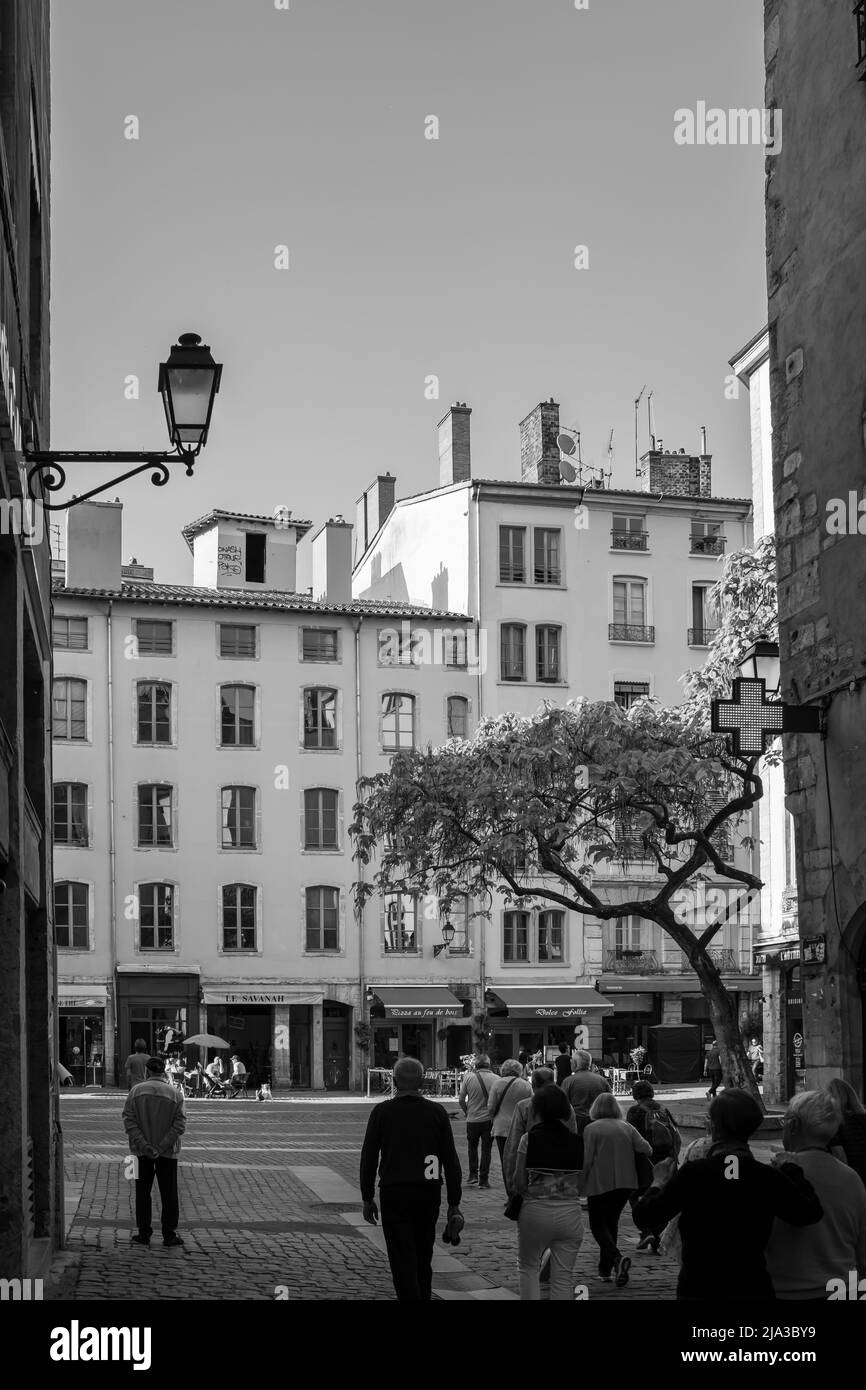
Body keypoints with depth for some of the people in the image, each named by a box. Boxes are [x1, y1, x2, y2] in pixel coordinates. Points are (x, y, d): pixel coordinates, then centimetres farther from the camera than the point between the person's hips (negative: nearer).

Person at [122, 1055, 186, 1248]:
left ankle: (144, 1233, 11)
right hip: (168, 1152, -1)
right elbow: (179, 1124, -10)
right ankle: (169, 1234, 8)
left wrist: (144, 1145, -12)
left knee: (142, 1192, 10)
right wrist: (162, 1147, -11)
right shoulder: (175, 1094, -5)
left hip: (141, 1152, 1)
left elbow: (128, 1120, -8)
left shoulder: (136, 1091, -3)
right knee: (168, 1193, 7)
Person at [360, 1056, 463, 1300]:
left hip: (394, 1193, -3)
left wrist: (367, 1198, 8)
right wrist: (454, 1204, 4)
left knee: (403, 1262, -2)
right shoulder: (437, 1112, 0)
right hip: (429, 1194, 3)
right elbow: (451, 1161, -1)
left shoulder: (381, 1112, -4)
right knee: (424, 1258, 19)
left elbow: (368, 1158, -1)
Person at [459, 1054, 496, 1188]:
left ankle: (473, 1174, 11)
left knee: (472, 1146, 20)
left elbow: (461, 1100, -3)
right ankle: (483, 1179, 10)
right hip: (489, 1119, 0)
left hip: (472, 1118, 0)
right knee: (486, 1149, 9)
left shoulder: (468, 1077, -7)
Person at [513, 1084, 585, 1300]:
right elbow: (580, 1185, 3)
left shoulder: (530, 1139, -7)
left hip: (536, 1210, -2)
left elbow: (519, 1182, -7)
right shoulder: (576, 1142, 1)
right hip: (570, 1212, 2)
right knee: (564, 1277, 8)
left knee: (528, 1267, 18)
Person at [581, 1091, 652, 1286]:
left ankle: (617, 1258, -22)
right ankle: (605, 1269, 20)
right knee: (611, 1222, 19)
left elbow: (587, 1160, -11)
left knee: (598, 1225, 3)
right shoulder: (626, 1127, 5)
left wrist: (581, 1183, -2)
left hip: (600, 1183, -5)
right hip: (625, 1182, 5)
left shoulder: (592, 1129, -7)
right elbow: (645, 1148, -2)